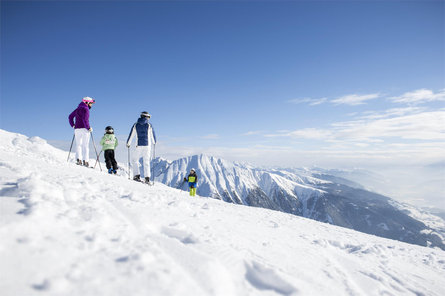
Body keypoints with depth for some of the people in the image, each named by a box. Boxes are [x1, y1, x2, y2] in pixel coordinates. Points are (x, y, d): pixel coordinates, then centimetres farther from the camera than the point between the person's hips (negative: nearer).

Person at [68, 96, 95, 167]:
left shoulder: (78, 109, 17)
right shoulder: (85, 109, -8)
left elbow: (70, 117, 21)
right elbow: (85, 119, -21)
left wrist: (73, 125, 19)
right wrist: (88, 128, -13)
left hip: (77, 129, 7)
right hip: (84, 129, -7)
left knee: (78, 144, 9)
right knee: (85, 145, -4)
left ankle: (79, 159, -3)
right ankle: (85, 161, -8)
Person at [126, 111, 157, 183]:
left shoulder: (136, 125, 4)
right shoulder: (149, 125, 2)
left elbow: (131, 135, 8)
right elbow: (153, 135, 8)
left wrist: (128, 144, 22)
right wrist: (154, 143, 27)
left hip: (139, 145, 0)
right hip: (147, 145, 0)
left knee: (135, 160, 13)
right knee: (146, 162, 5)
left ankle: (136, 175, 1)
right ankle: (147, 177, -2)